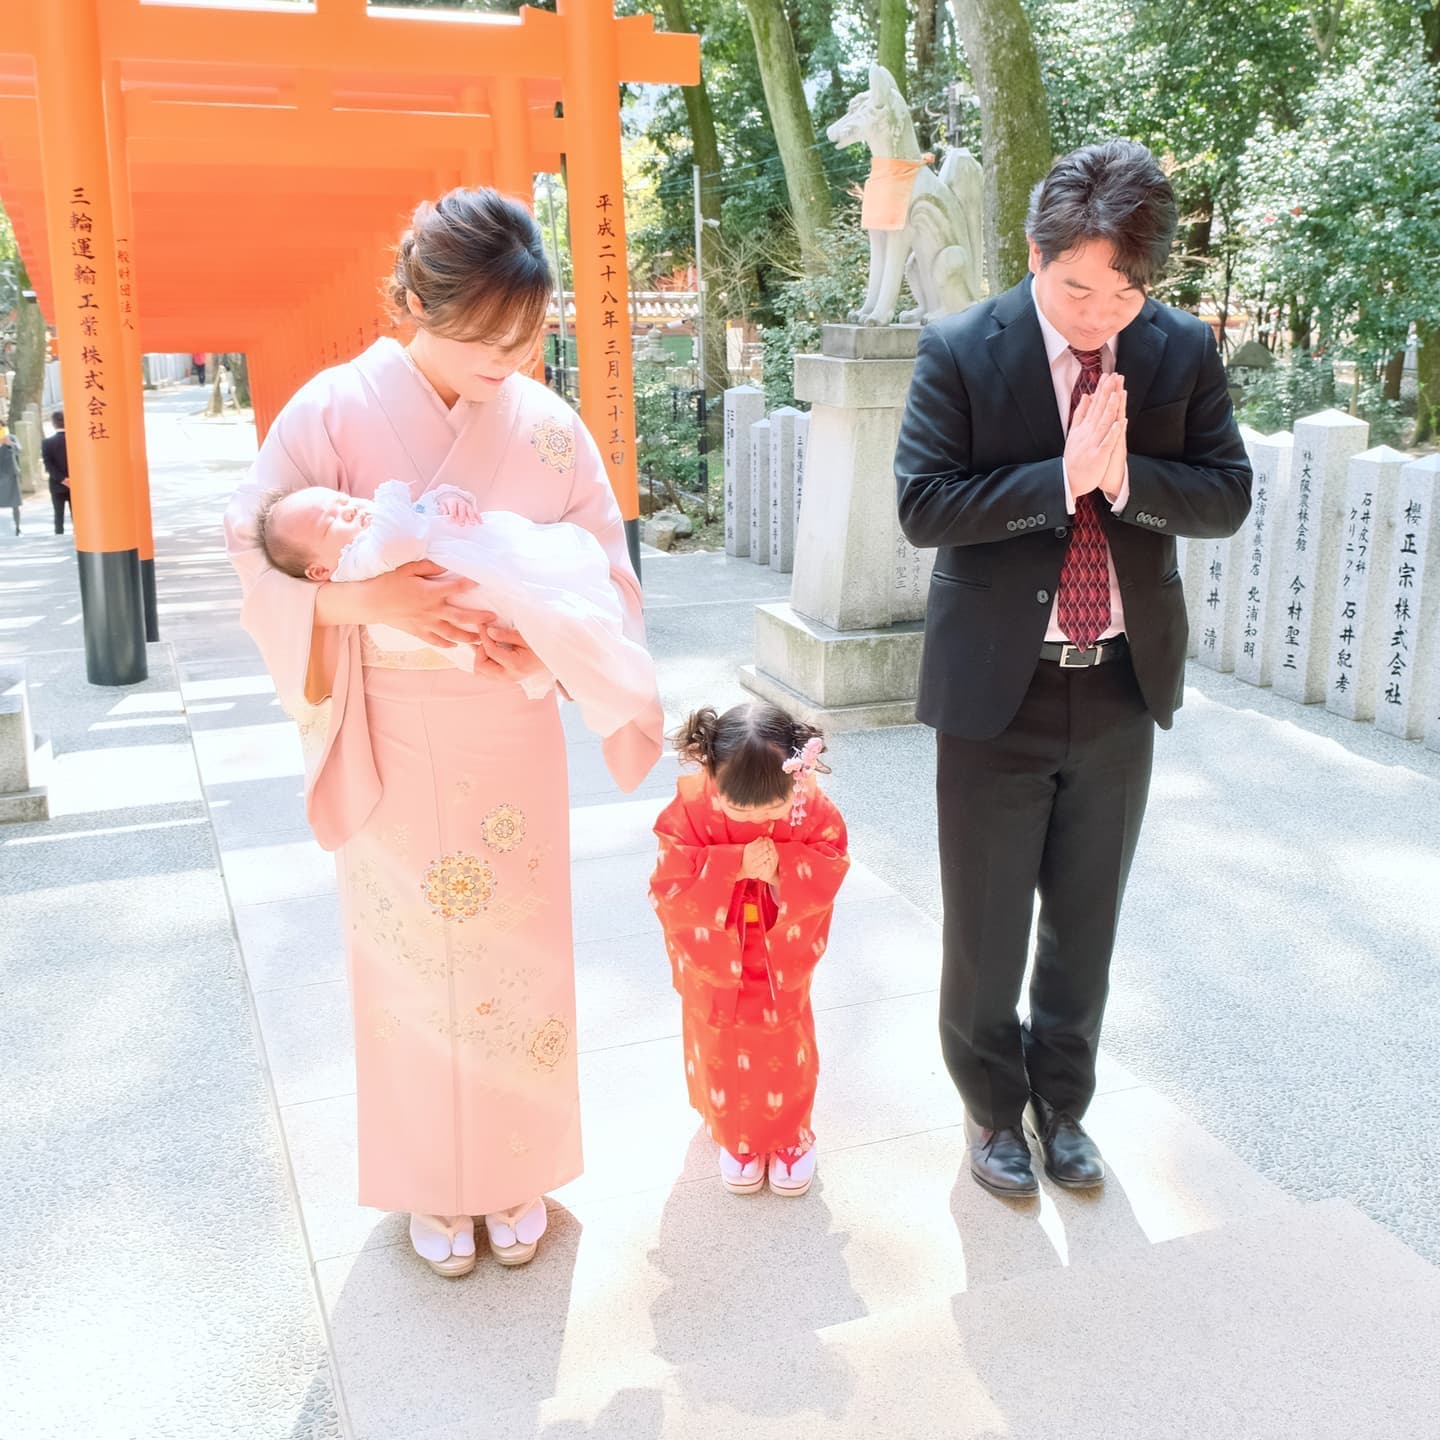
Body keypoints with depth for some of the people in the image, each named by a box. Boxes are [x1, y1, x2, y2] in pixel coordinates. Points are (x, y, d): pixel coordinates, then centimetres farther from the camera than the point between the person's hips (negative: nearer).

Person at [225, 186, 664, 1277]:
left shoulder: (549, 426, -5)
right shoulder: (336, 411, -10)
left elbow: (609, 579, 0)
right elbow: (257, 557, -9)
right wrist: (367, 597, -27)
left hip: (513, 737, 2)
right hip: (392, 745, -1)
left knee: (521, 951, 13)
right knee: (414, 960, 12)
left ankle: (519, 1170, 36)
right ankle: (432, 1182, 34)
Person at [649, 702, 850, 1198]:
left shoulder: (811, 805, -24)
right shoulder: (690, 807, -28)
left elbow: (831, 868, -16)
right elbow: (670, 888, -27)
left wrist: (782, 867, -34)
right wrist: (735, 865, -38)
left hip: (782, 959, 1)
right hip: (712, 959, 0)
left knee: (785, 1046, 13)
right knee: (721, 1050, 13)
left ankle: (789, 1134, 37)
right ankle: (735, 1136, 37)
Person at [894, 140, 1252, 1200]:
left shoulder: (1185, 350, -2)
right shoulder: (961, 351, -11)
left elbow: (1228, 496, -3)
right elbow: (922, 505, -16)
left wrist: (1125, 476, -21)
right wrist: (1063, 477, -24)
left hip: (1123, 683, 3)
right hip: (999, 683, -2)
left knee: (1087, 920, 17)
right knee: (986, 925, 10)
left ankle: (1063, 1102, 38)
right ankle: (993, 1107, 33)